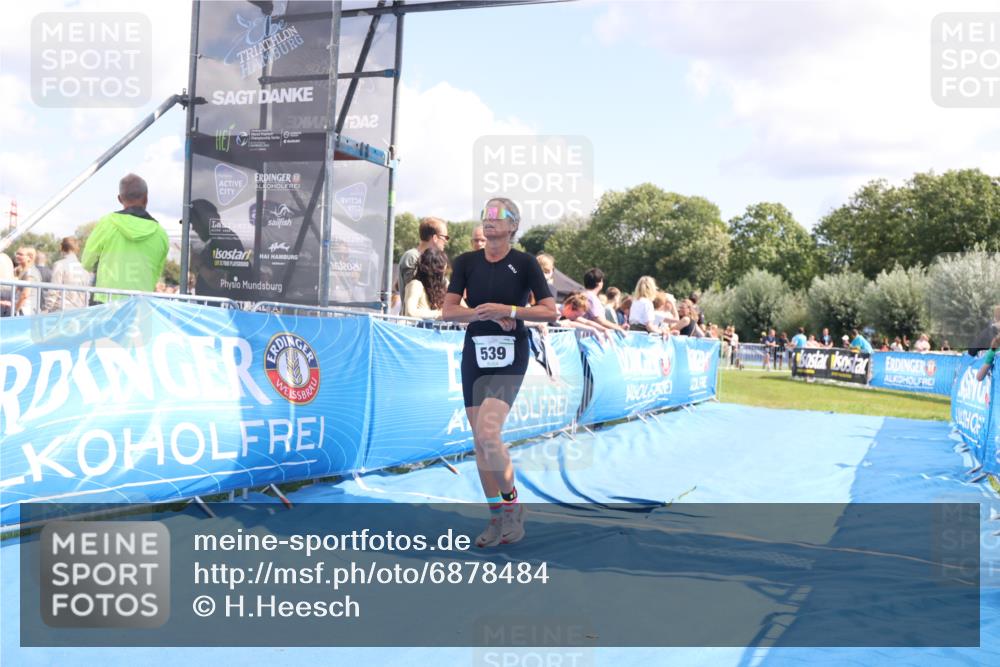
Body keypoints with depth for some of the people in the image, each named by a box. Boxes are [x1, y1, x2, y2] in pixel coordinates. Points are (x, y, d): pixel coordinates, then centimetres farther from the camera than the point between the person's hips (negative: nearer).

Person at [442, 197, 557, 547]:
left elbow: (551, 312, -5)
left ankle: (512, 505, 2)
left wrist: (508, 310, -15)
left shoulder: (525, 263, -2)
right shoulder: (466, 262, 8)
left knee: (488, 434, -20)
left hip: (509, 355, -5)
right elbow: (448, 311, 2)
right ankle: (497, 518, 17)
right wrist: (484, 313, -13)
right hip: (474, 353, 5)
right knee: (479, 440, 5)